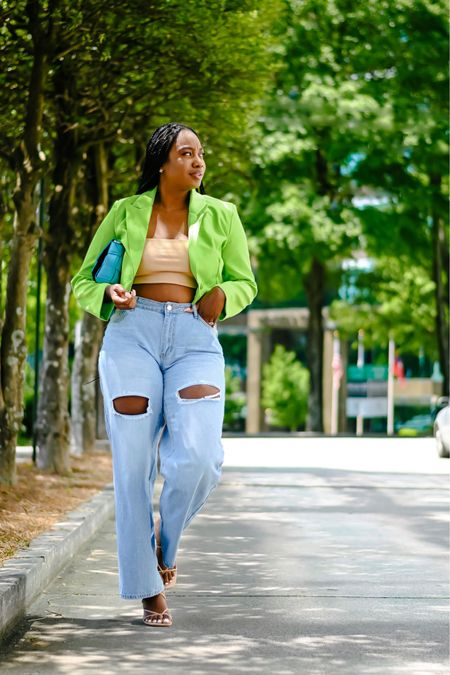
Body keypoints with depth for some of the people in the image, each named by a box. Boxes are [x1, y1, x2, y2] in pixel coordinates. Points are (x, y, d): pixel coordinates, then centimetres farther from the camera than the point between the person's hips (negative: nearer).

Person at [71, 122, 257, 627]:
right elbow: (83, 282, 14)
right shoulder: (125, 213, 10)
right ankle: (148, 589, 6)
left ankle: (165, 541, 10)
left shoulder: (220, 216, 11)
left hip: (195, 341, 0)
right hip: (132, 337, 0)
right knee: (133, 466, -5)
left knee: (199, 458, -20)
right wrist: (109, 295, -9)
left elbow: (244, 282, 19)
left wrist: (222, 297, -4)